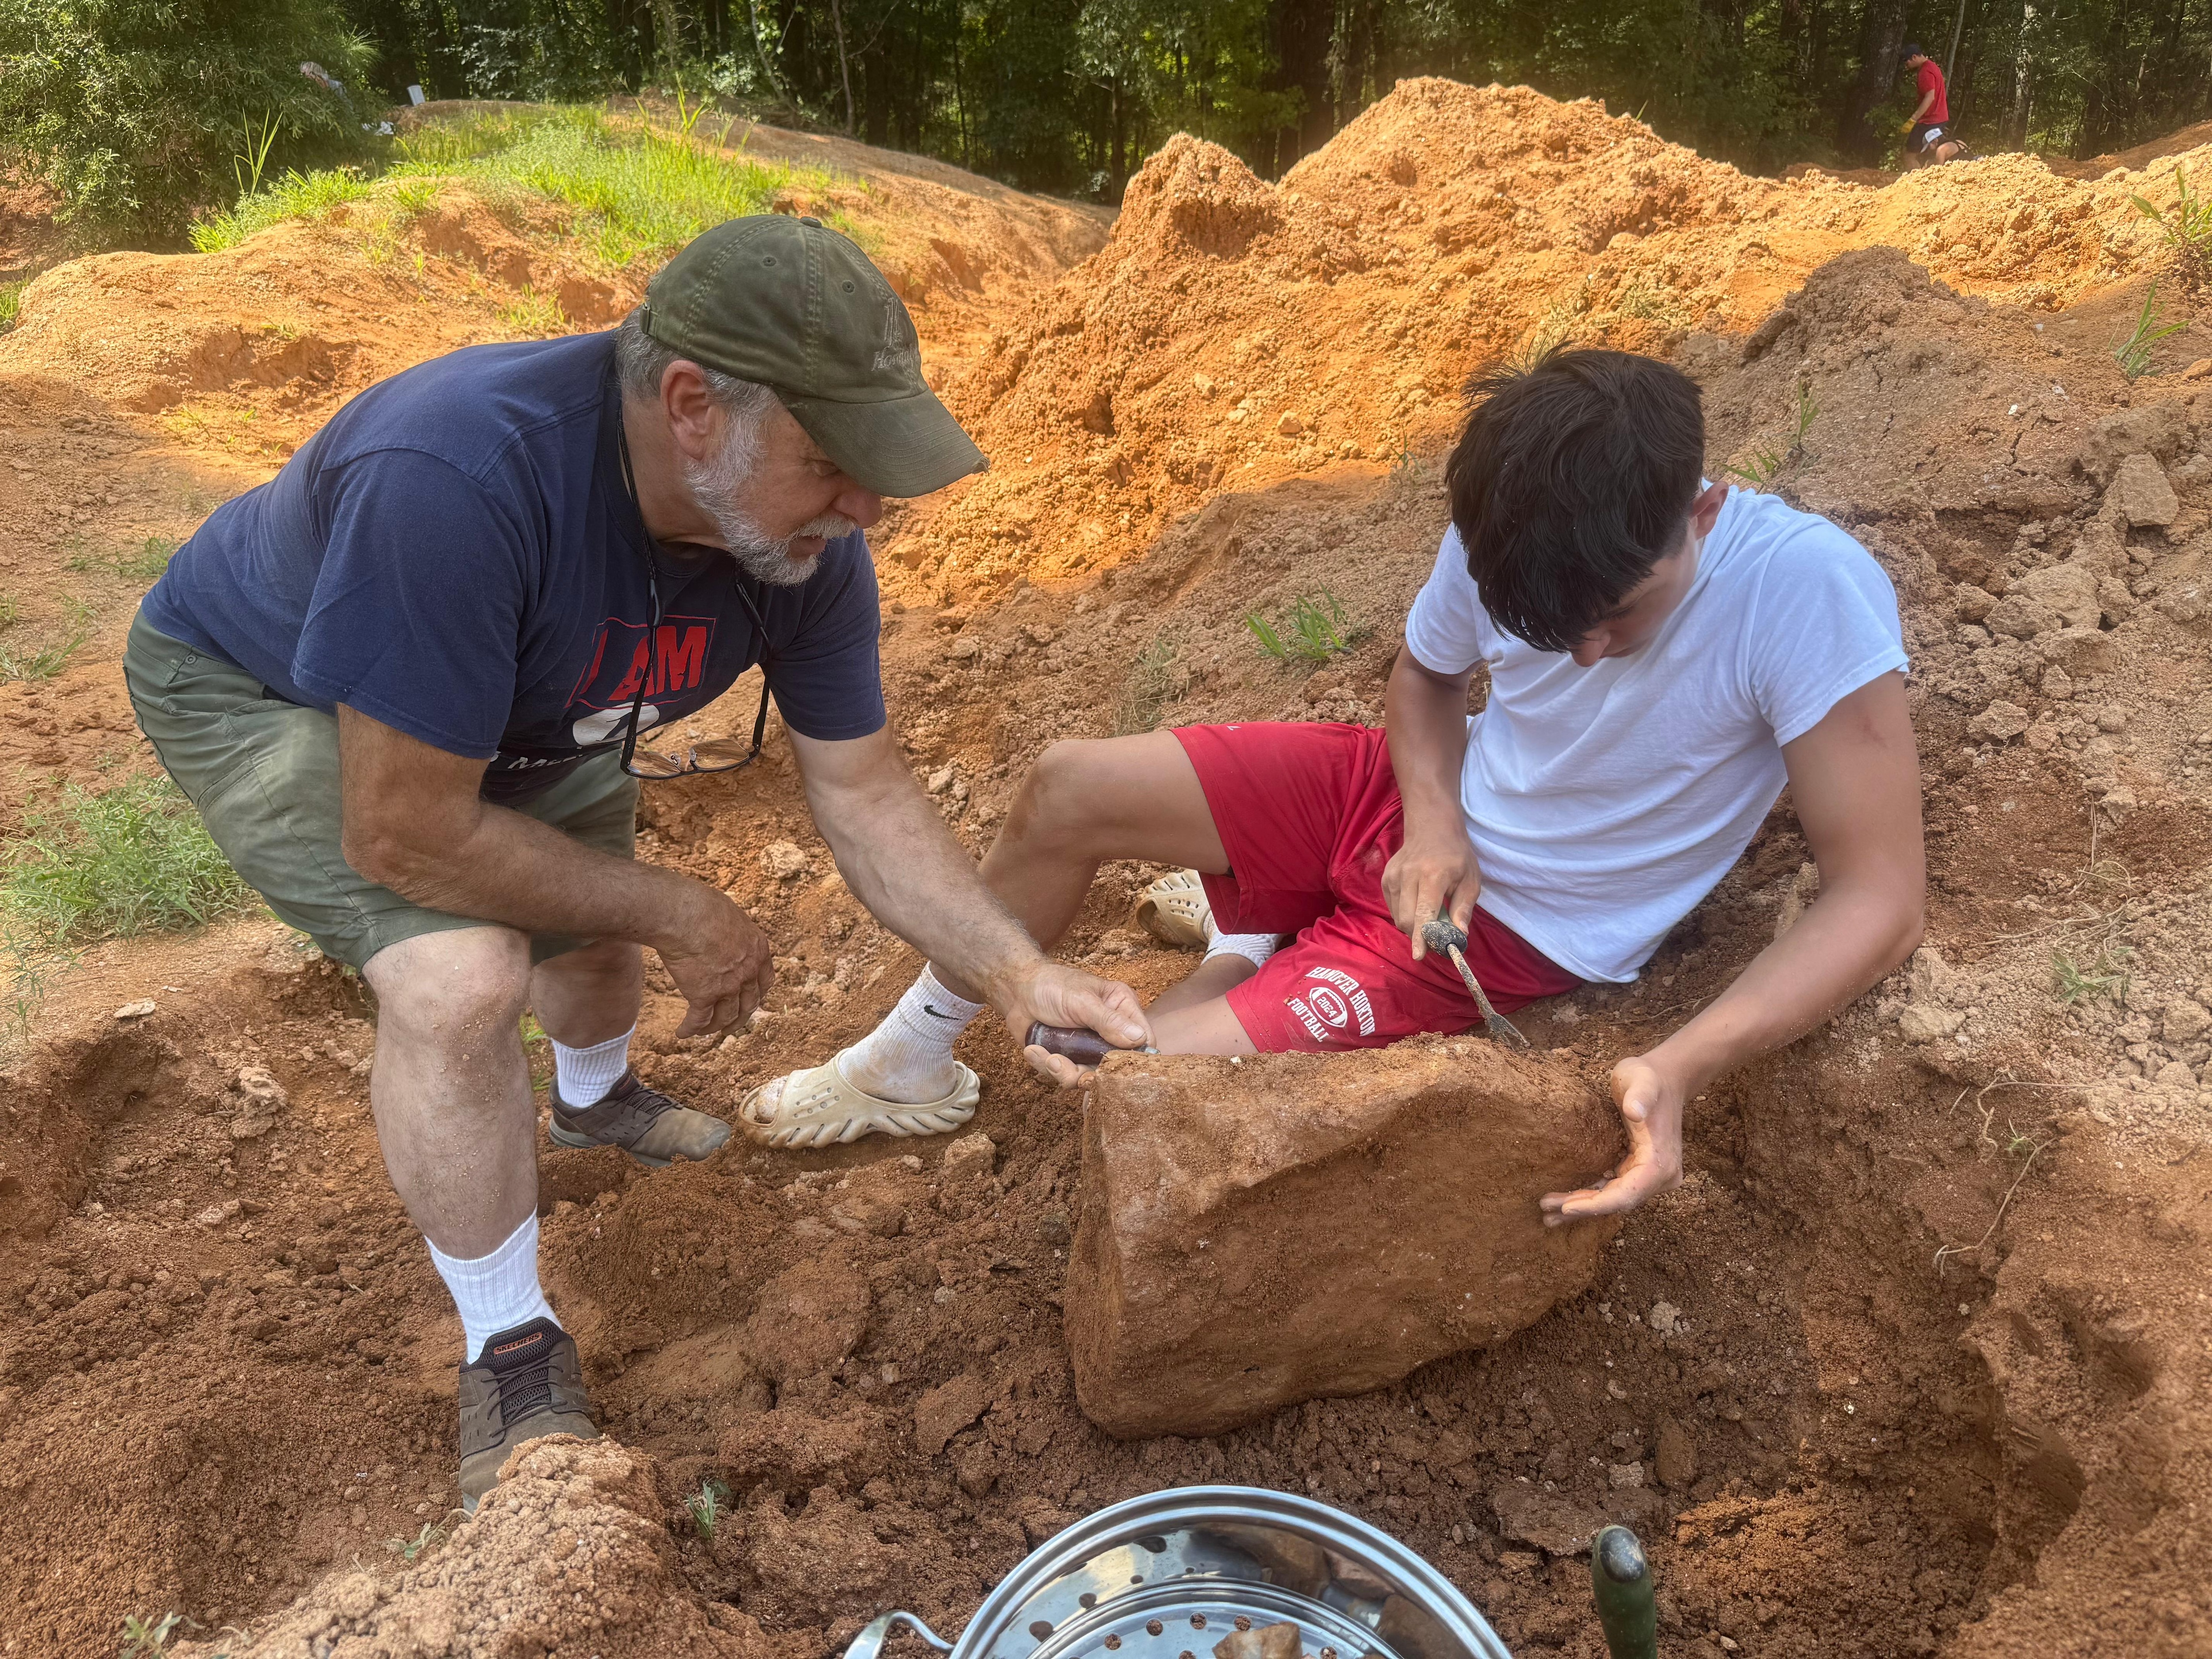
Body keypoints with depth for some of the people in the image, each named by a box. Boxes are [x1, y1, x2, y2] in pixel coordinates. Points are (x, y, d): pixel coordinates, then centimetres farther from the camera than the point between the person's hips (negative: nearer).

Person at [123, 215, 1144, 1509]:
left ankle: (597, 1099, 61)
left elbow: (865, 793, -16)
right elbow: (405, 834, -37)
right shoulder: (459, 475, -45)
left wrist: (1022, 975, -28)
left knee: (596, 923, 22)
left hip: (519, 706, 6)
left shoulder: (806, 536, -24)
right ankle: (511, 1351, -2)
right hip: (264, 685, -6)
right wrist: (678, 915, -27)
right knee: (463, 978, -27)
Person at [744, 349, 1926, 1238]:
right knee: (1066, 791, -7)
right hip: (1423, 811, 5)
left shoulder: (1805, 590, -29)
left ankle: (1255, 964, 18)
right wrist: (1432, 821, -15)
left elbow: (1881, 897, -29)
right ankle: (907, 1062, 20)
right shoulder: (1505, 539, -15)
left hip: (1510, 933, -4)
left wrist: (1684, 1069, -40)